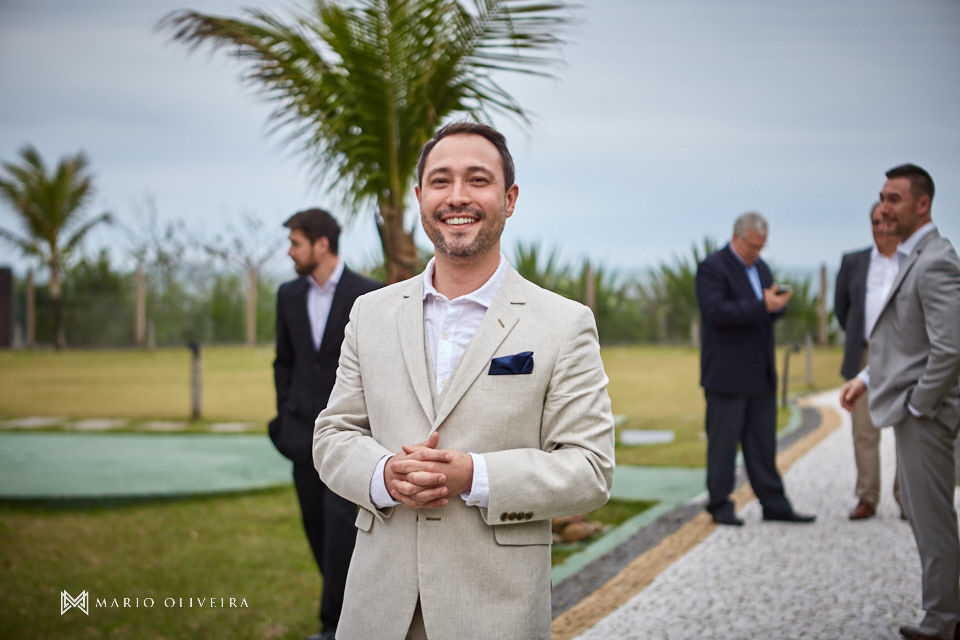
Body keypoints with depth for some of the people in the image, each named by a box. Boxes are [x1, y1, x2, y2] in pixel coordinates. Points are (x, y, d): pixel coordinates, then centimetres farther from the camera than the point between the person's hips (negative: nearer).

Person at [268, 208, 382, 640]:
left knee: (340, 519, -13)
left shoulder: (368, 295, -8)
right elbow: (284, 362, 15)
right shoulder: (289, 295, 6)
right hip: (305, 428, 5)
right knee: (315, 521, 8)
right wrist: (285, 417, 6)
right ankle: (352, 600, 27)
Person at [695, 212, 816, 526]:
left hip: (760, 373, 8)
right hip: (726, 374, -8)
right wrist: (762, 306, -28)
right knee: (723, 441, 0)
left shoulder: (760, 267, 15)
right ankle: (719, 505, 8)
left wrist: (778, 303, -8)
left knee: (763, 440, 10)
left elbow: (771, 311, 17)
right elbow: (716, 311, -22)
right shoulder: (712, 267, -10)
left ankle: (774, 505, 14)